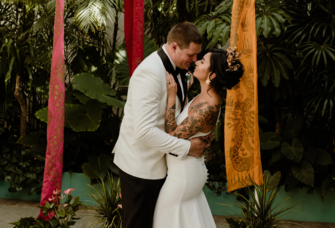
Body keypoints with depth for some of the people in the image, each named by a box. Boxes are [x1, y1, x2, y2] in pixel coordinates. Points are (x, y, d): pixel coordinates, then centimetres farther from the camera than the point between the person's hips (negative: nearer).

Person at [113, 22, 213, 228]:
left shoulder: (177, 68, 3)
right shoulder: (151, 73, -26)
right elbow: (145, 131, -32)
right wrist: (187, 147, -24)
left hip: (160, 161, 9)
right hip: (141, 164, -9)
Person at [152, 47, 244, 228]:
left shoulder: (207, 108, -31)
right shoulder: (207, 98, -1)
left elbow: (172, 136, -27)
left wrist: (171, 99, -27)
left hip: (182, 176, -9)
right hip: (190, 170, 9)